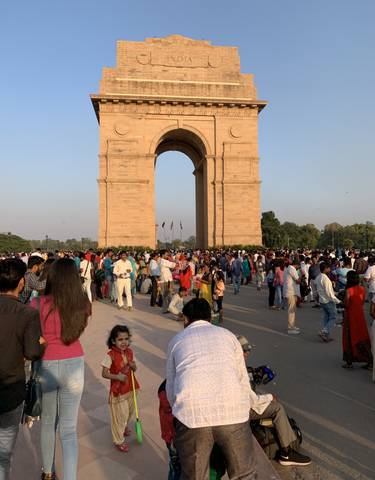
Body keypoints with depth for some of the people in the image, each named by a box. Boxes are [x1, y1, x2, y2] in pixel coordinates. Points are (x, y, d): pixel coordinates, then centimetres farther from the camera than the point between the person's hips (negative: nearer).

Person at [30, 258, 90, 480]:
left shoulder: (39, 304, -16)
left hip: (46, 368, 0)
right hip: (74, 366, 0)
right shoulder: (82, 305, -10)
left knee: (48, 423, 24)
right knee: (69, 429, 13)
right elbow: (76, 331, 1)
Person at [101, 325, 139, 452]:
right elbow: (104, 373, -17)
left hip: (130, 388, 6)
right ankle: (119, 441, 27)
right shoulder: (110, 355, -21)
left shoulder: (130, 352, -4)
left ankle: (123, 427, 54)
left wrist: (132, 365, -16)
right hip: (118, 390, -6)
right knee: (120, 415, 6)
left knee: (129, 411, 24)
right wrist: (118, 376, -29)